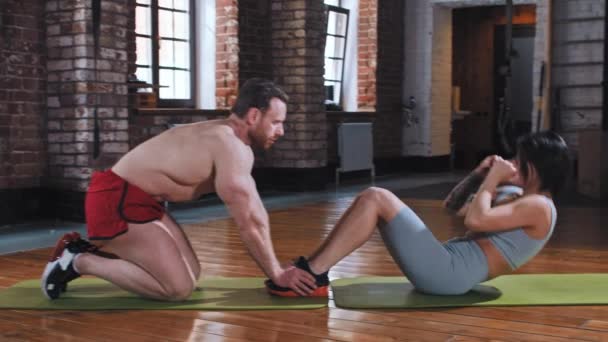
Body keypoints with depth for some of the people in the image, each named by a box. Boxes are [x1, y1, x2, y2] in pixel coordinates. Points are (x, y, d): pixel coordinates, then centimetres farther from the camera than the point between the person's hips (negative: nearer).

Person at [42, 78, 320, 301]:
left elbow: (256, 212, 14)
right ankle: (79, 261, -4)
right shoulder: (229, 148, -22)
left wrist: (276, 267, 12)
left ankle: (87, 250, 17)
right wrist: (277, 274, -9)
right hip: (116, 200, -11)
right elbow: (247, 225, -19)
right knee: (178, 288, -15)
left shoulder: (229, 140, 10)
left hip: (141, 199, 11)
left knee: (190, 275, 12)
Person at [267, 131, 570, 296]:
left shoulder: (538, 206, -6)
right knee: (371, 199, 3)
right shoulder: (518, 198, 23)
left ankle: (312, 275, -18)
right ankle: (311, 270, -4)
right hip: (446, 266, 10)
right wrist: (479, 175, 13)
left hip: (450, 273, -10)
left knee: (377, 199, -16)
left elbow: (475, 220, -21)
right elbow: (453, 206, 28)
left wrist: (493, 180, -5)